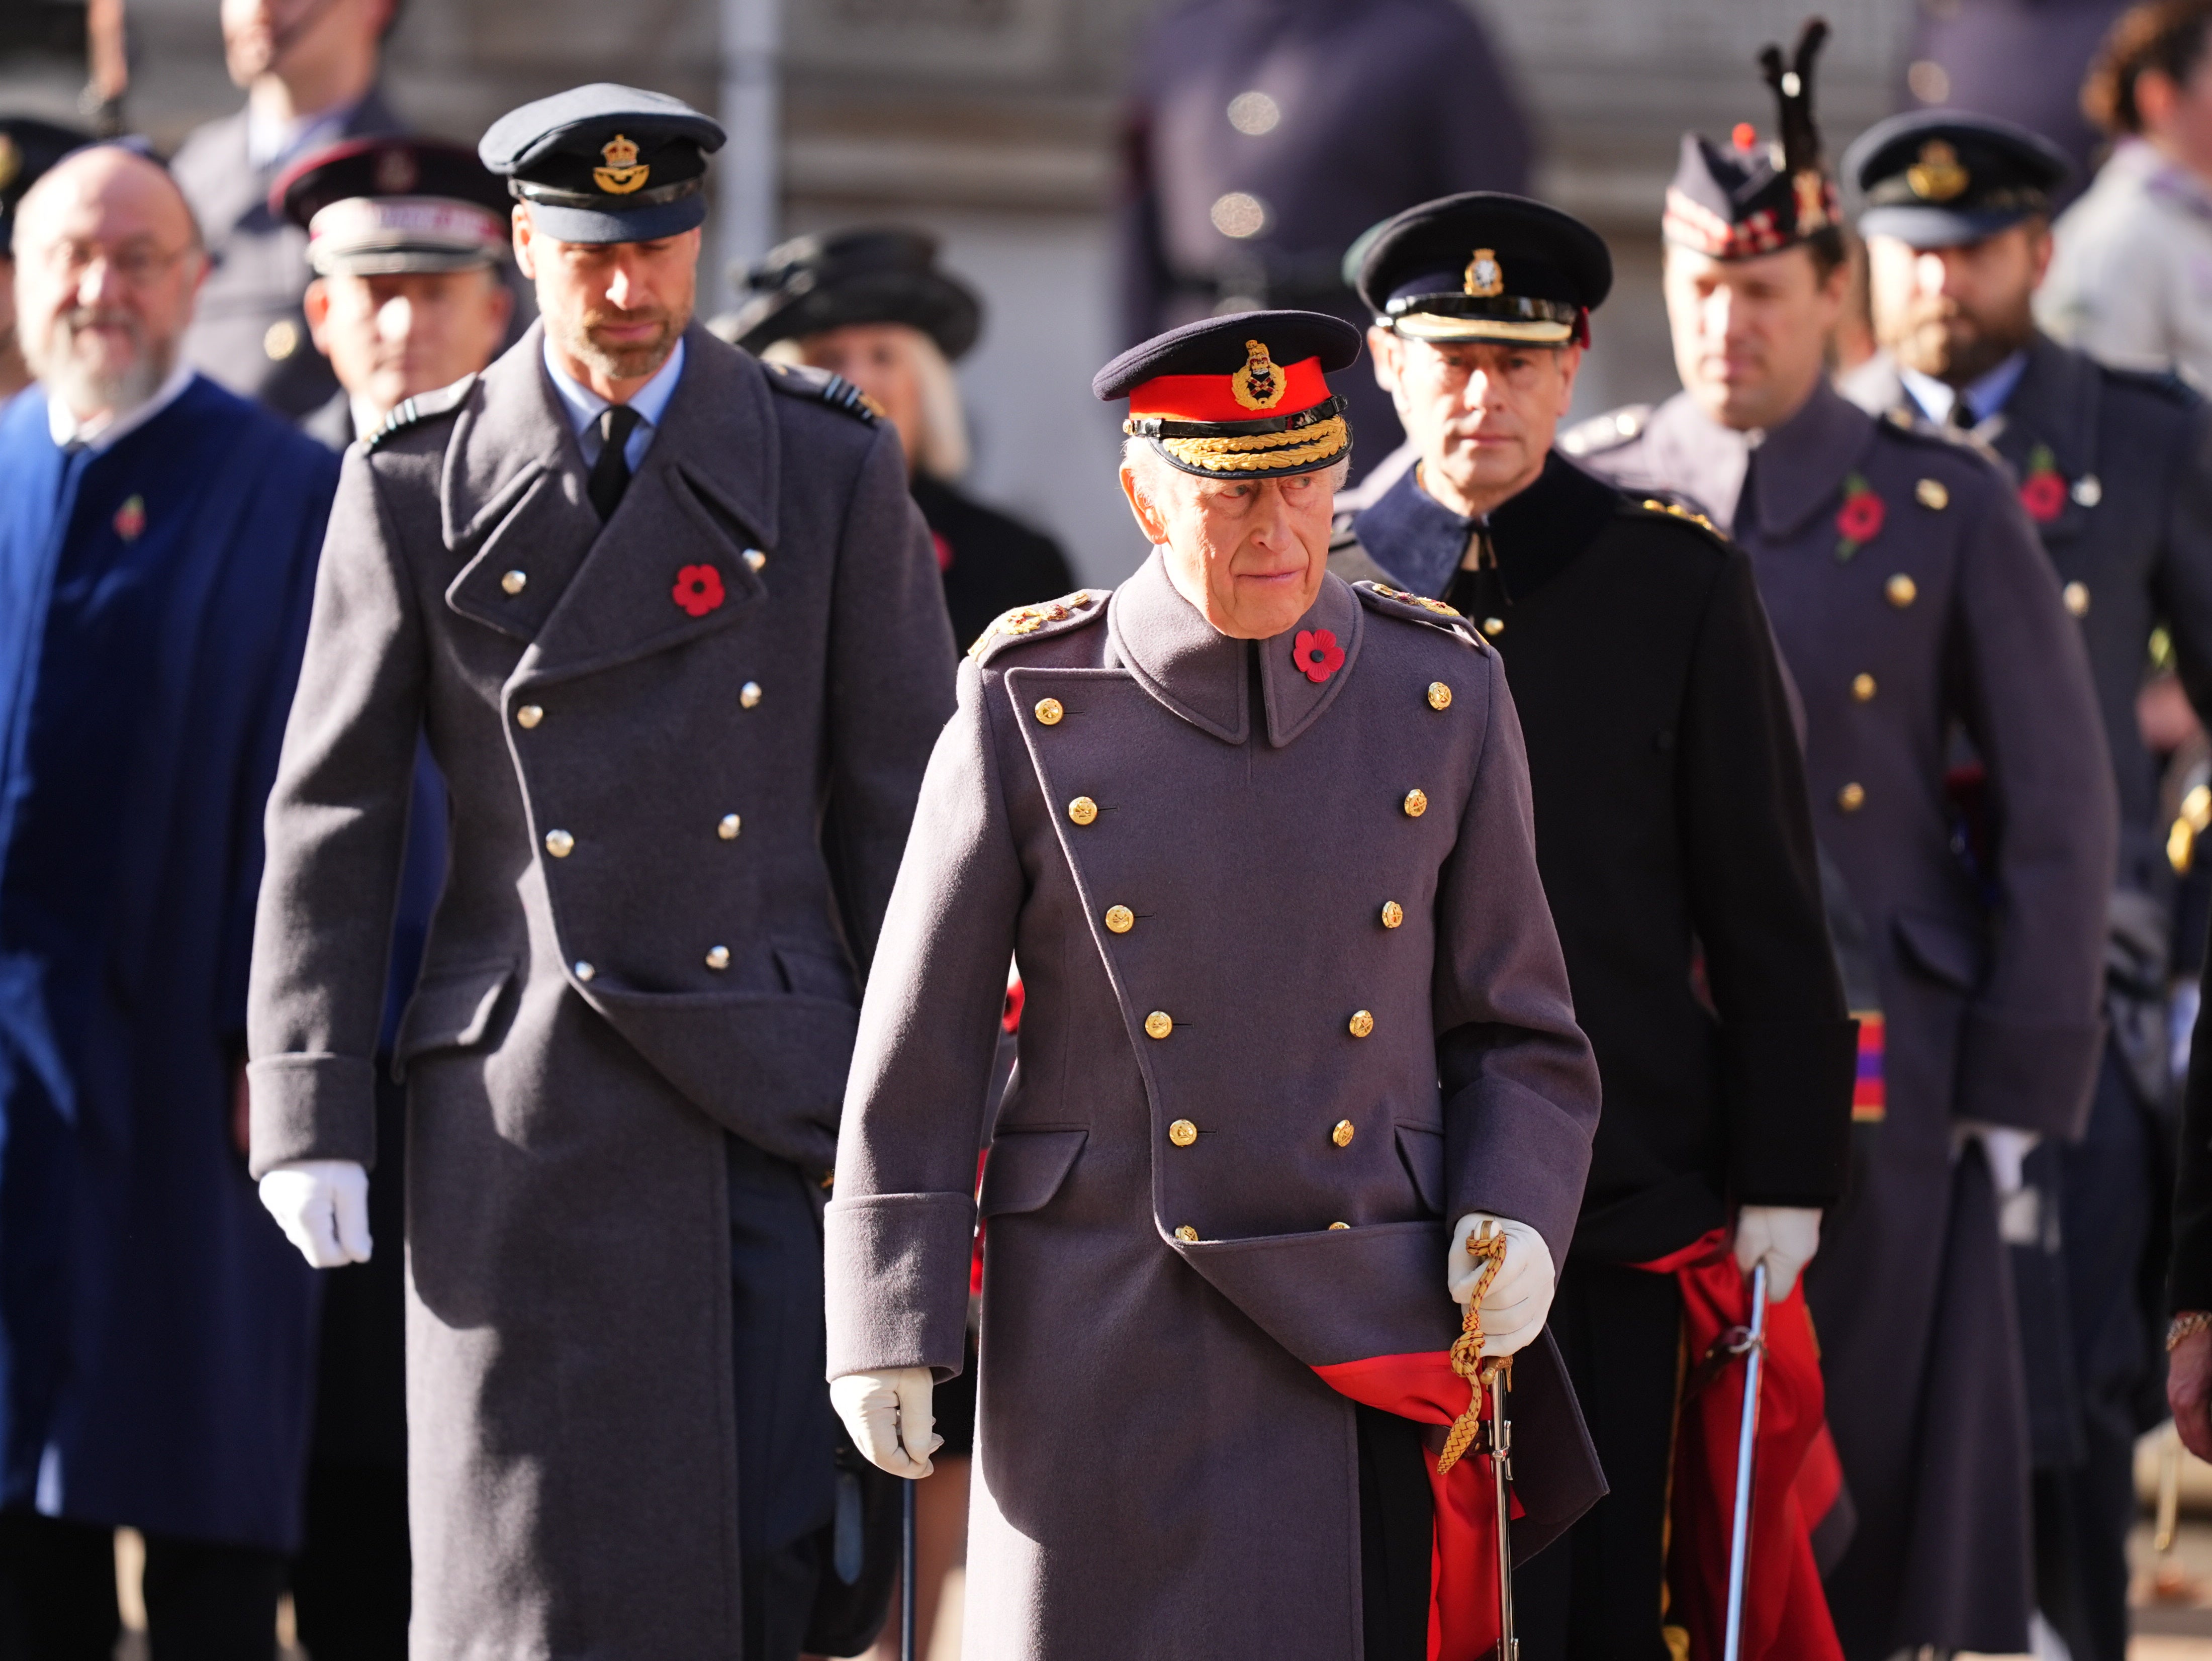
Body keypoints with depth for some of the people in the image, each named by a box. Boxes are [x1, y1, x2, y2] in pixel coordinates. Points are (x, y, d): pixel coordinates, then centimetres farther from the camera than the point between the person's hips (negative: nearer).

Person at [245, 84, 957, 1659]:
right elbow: (331, 813, 5)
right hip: (524, 1100, 0)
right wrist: (311, 1115, -1)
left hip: (776, 1095, 1)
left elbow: (903, 807, 5)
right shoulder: (417, 483, 3)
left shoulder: (832, 466, 4)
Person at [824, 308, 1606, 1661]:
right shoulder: (1030, 710, -2)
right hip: (1107, 1342, -1)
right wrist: (890, 1335, -2)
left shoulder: (1446, 698, 3)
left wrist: (1513, 1224, -8)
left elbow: (1520, 1035, 10)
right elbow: (919, 1052, 1)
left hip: (1373, 1336, 1)